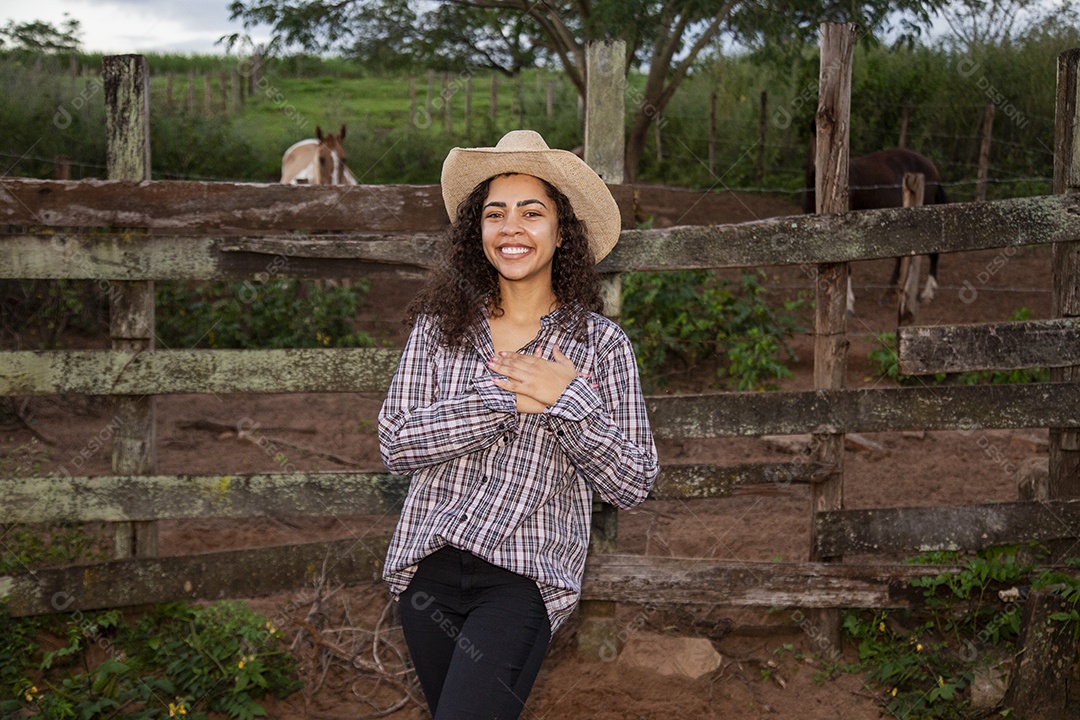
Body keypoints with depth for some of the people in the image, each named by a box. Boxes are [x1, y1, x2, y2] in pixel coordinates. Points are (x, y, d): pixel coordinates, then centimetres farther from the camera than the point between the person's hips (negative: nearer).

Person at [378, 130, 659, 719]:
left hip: (524, 577, -3)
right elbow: (395, 447, -6)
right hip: (431, 565, 3)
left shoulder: (600, 343, 0)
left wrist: (568, 401, -15)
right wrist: (504, 397, -14)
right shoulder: (439, 326, 4)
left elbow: (632, 486, -3)